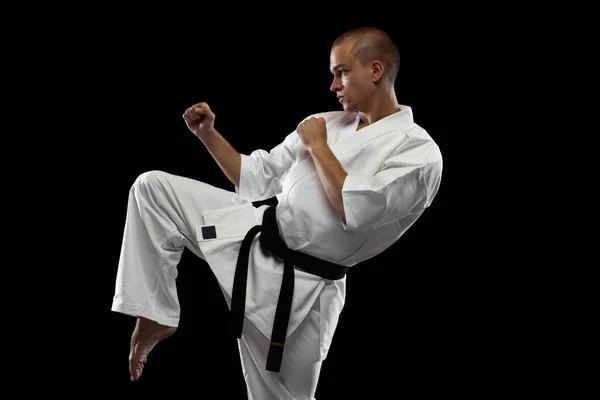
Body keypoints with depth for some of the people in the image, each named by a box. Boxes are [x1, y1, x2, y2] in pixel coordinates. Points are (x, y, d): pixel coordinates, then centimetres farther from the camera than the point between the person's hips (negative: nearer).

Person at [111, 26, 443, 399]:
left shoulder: (419, 151, -12)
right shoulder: (324, 123, 10)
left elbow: (355, 210, -24)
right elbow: (254, 179, 18)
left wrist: (317, 146, -12)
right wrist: (208, 133, 6)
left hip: (298, 284, -6)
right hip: (253, 235, 7)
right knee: (153, 186, -1)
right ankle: (156, 315, 7)